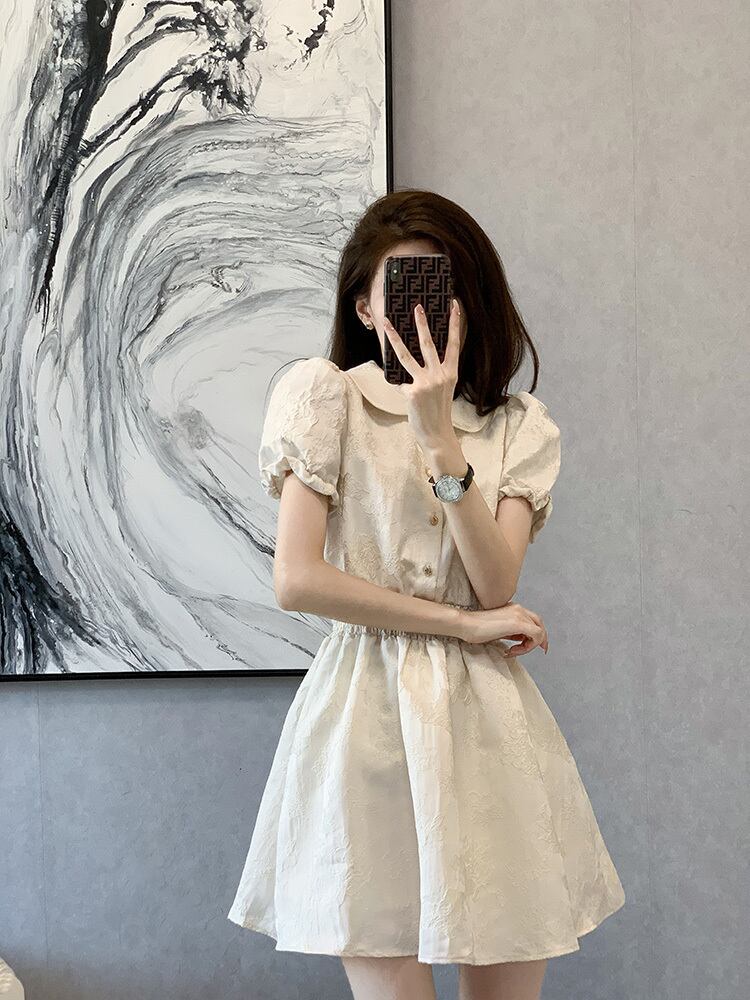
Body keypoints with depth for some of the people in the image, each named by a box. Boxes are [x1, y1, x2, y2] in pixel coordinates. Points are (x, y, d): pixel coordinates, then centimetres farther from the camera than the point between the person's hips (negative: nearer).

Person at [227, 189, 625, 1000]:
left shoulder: (517, 427, 10)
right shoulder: (324, 398, 1)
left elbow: (495, 587, -6)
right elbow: (296, 579, -9)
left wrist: (441, 439, -14)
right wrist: (464, 623, -5)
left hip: (485, 719, 3)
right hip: (367, 714, -3)